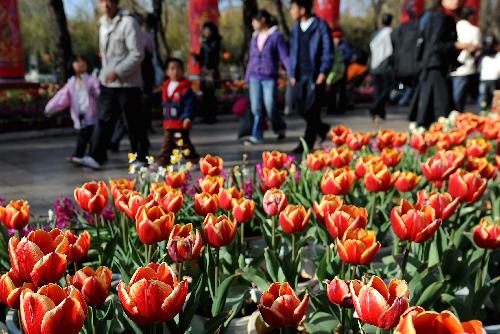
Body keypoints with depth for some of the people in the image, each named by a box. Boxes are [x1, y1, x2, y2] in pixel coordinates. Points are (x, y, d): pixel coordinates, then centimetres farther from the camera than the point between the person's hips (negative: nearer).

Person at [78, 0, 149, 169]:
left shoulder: (128, 22, -11)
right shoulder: (103, 24, 14)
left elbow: (137, 54, -16)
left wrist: (118, 72, -21)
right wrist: (105, 73, 16)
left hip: (127, 83, -7)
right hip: (107, 83, 7)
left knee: (134, 123, 2)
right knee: (104, 120, 2)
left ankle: (141, 158, 14)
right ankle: (97, 157, 2)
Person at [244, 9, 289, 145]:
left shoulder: (276, 36, -6)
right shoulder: (255, 38, 12)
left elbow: (284, 56, -8)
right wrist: (247, 77, 18)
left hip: (269, 78, -5)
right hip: (255, 78, 5)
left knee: (270, 108, -1)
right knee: (256, 108, 2)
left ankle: (280, 128, 26)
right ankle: (256, 136, 7)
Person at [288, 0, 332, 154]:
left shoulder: (321, 26, -4)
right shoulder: (295, 28, 13)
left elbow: (327, 50, -5)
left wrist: (323, 72, -13)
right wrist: (292, 74, 8)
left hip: (315, 75, -6)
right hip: (300, 75, 6)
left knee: (312, 110, -5)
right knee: (300, 108, 5)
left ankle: (307, 143, 3)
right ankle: (322, 128, 29)